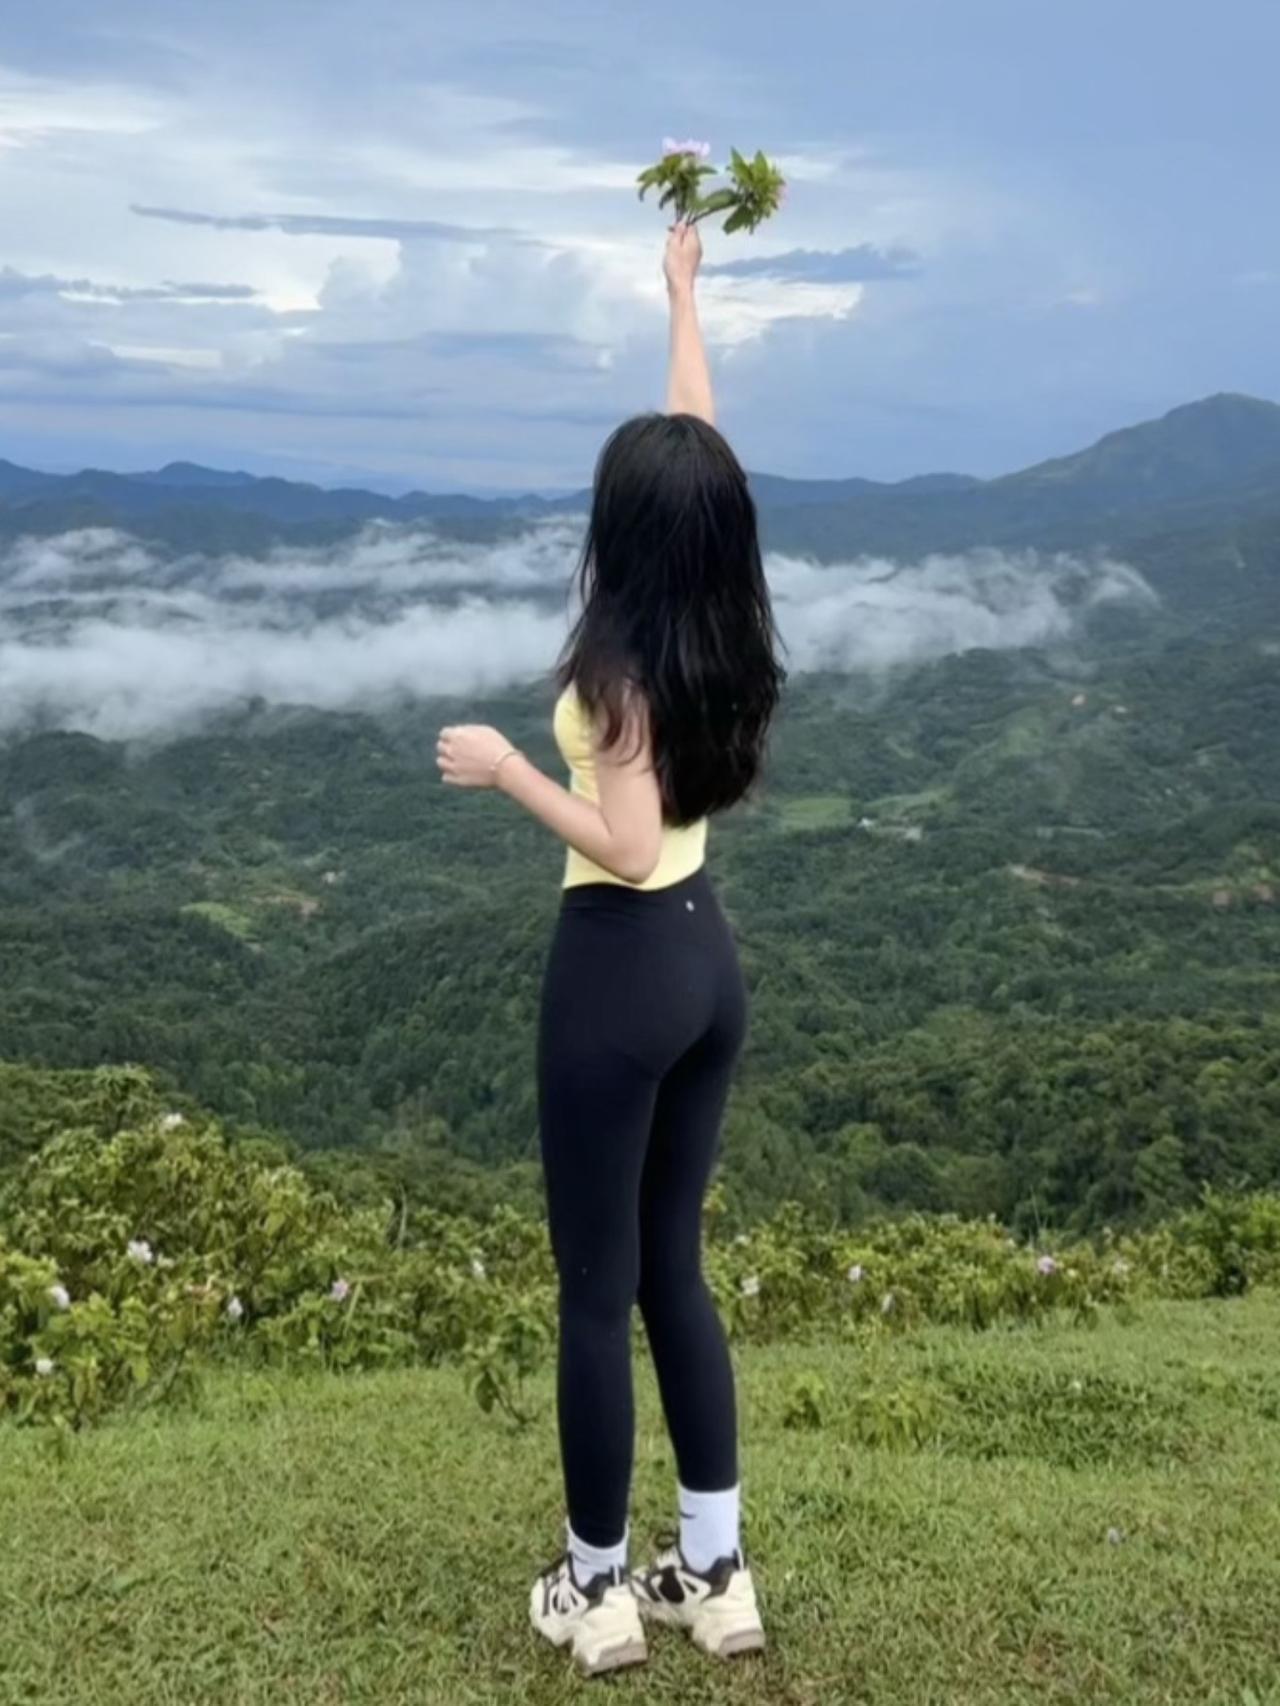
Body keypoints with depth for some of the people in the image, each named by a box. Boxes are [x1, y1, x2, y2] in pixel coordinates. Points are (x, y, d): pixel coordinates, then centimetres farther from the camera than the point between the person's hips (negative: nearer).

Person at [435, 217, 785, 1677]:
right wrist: (685, 298, 27)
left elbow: (627, 845, -23)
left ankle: (598, 1588, 20)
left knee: (597, 1286, 6)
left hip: (618, 969, -7)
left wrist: (504, 768, -12)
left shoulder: (624, 664, -18)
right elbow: (696, 445, 16)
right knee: (673, 1267, 16)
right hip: (708, 961, 7)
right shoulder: (726, 636, 3)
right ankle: (715, 1571, 25)